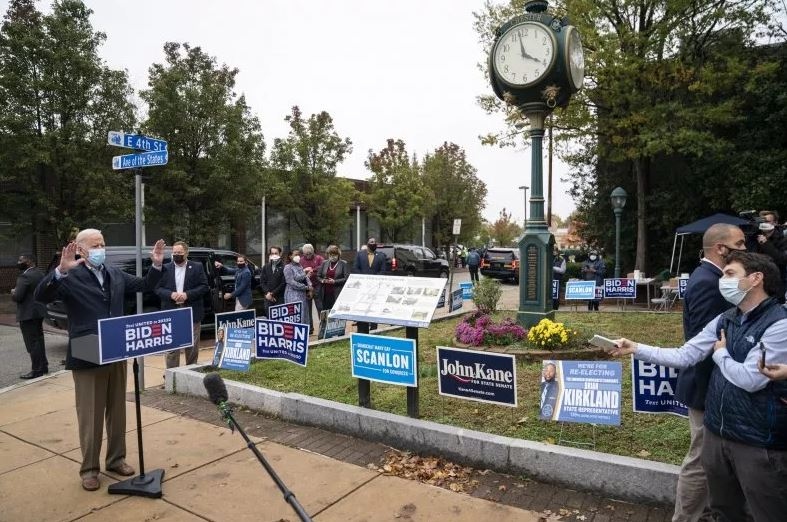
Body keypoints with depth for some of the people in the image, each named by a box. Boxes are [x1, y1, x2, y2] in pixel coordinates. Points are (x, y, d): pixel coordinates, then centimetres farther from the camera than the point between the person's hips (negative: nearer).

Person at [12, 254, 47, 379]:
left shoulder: (24, 276, -18)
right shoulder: (40, 274, 11)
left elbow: (17, 297, -21)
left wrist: (13, 292, -1)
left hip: (28, 314, -9)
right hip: (39, 311, 9)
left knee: (32, 342, -5)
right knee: (38, 340, 16)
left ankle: (36, 370, -2)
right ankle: (43, 366, 22)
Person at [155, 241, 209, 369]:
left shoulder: (197, 267, 3)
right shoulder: (166, 268, 7)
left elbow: (204, 287, -2)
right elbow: (158, 288, 4)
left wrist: (187, 295, -14)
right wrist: (171, 295, -14)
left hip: (192, 313, 0)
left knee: (192, 346, 8)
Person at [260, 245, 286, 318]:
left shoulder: (283, 267, -3)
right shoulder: (266, 267, 13)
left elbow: (283, 283, -8)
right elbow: (262, 281, 9)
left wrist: (273, 293, -10)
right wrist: (267, 293, -5)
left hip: (280, 298, -4)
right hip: (268, 298, 4)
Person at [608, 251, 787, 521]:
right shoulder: (724, 320, 3)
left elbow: (750, 379, -24)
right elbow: (683, 356, 1)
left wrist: (720, 354, -6)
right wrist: (635, 348, -6)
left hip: (759, 442, -7)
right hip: (717, 432, 7)